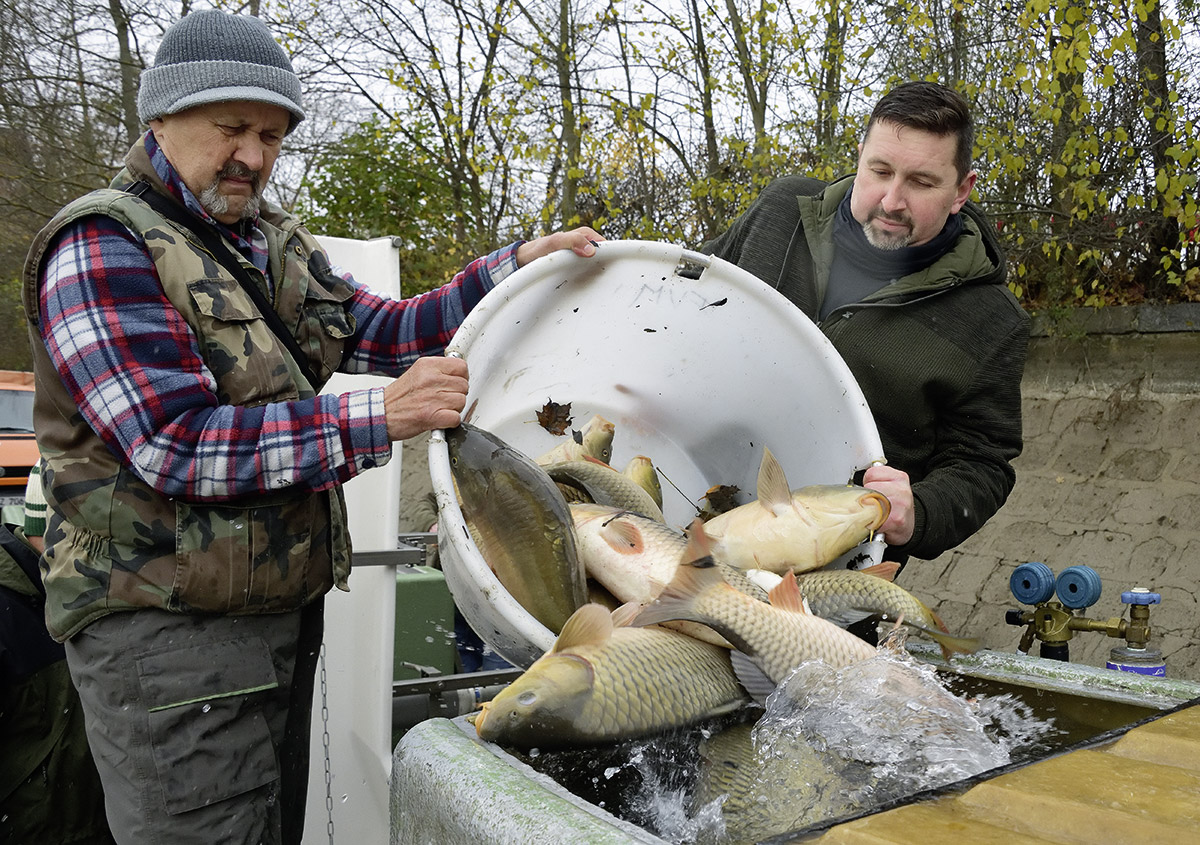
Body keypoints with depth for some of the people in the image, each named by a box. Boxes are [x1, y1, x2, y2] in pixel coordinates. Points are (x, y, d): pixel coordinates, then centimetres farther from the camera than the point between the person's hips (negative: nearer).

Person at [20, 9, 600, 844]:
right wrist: (378, 419, -28)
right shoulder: (102, 245, -13)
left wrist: (518, 262, 2)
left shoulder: (277, 244, 13)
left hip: (283, 608, 8)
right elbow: (175, 445, -22)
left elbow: (390, 333, 13)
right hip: (166, 625, -8)